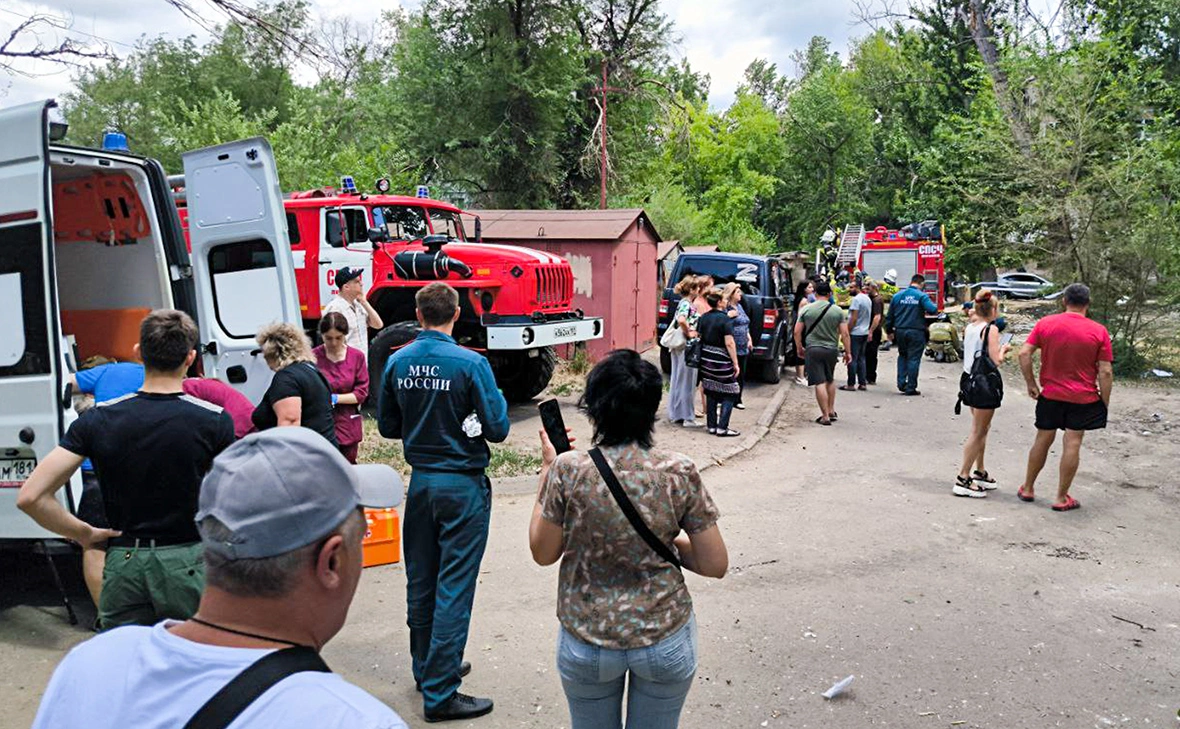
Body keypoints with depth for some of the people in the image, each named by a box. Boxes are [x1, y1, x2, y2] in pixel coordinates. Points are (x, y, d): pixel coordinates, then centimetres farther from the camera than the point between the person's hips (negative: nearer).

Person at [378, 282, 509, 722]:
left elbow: (387, 426, 8)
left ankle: (428, 668, 35)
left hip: (421, 481, 6)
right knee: (453, 587, 1)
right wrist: (481, 411, 6)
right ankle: (440, 694, 7)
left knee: (421, 582, 17)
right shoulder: (470, 364, -16)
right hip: (463, 484, -5)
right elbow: (497, 429, -13)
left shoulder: (397, 363, -1)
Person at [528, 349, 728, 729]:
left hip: (586, 645, 0)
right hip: (666, 640, 1)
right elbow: (715, 565, -8)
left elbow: (542, 553, -4)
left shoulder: (568, 470, -18)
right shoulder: (680, 472, -14)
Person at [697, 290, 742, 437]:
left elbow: (699, 337, 9)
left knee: (711, 393, 13)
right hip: (721, 362, -6)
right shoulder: (725, 319, -14)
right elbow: (729, 343, -17)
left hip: (706, 360, 6)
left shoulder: (704, 318, 5)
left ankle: (712, 425, 16)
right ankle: (722, 428, -1)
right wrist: (736, 364, -12)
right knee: (730, 393, 3)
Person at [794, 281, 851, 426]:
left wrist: (799, 348, 13)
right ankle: (831, 411, 27)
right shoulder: (838, 311, -2)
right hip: (831, 350, 2)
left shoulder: (806, 310, -3)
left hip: (813, 349, -2)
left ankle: (825, 416, -3)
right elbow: (845, 334, -2)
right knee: (830, 380, 22)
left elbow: (797, 332, -1)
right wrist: (848, 352, 6)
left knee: (820, 383, -2)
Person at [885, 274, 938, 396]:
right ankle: (911, 388, 5)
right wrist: (926, 311, 2)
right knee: (913, 359, 3)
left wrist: (889, 331, 18)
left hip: (900, 331, 4)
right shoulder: (921, 296, -8)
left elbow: (889, 316, 9)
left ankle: (901, 383, 13)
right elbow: (933, 310, -22)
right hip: (916, 332, -4)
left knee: (902, 356, 21)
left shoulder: (897, 295, 6)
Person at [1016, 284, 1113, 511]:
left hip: (1050, 394, 2)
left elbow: (1024, 353, -7)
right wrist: (1105, 402, 0)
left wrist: (1031, 384, 1)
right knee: (1072, 445, 4)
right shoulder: (1099, 331, -8)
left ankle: (1027, 489, 24)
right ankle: (1062, 498, 10)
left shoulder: (1045, 324, -4)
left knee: (1043, 440, 14)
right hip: (1083, 398, -2)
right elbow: (1105, 372, -8)